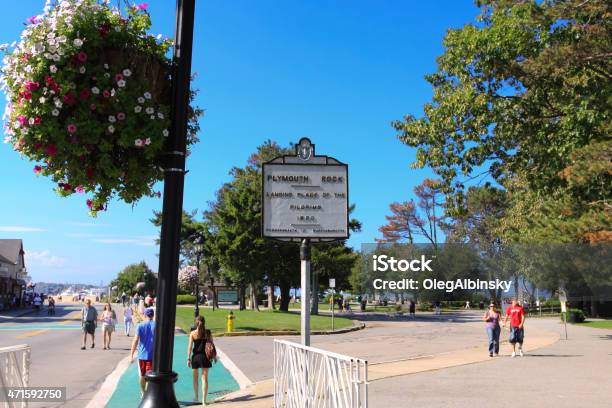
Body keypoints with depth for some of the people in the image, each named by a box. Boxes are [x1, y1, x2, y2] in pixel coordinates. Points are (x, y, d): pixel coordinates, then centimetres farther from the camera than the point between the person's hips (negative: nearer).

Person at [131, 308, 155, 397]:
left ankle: (143, 393, 32)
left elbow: (136, 340, -10)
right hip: (153, 355, -1)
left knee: (142, 375, 17)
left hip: (142, 355, 1)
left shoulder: (140, 326, -3)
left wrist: (131, 354, -6)